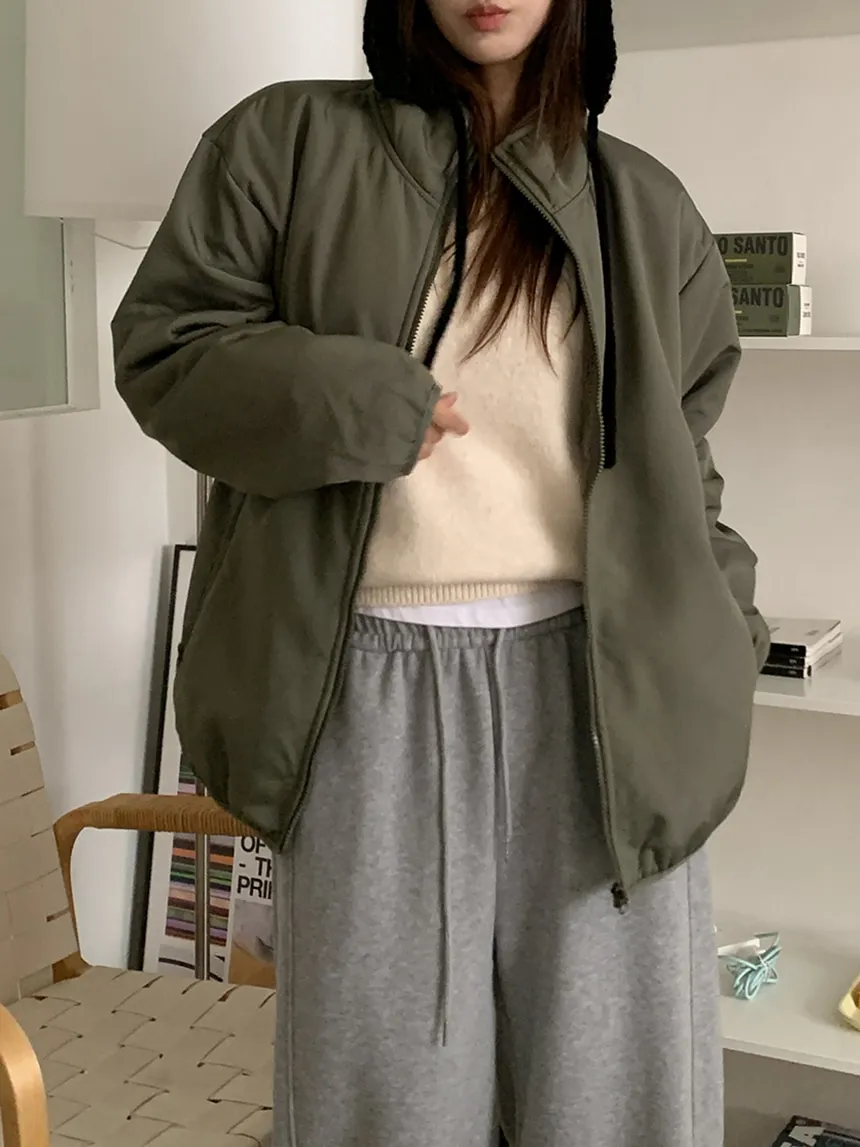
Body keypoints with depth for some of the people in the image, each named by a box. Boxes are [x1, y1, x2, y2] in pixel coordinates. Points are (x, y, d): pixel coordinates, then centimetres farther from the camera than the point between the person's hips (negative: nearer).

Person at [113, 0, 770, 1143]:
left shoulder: (647, 207, 14)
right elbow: (161, 343, 3)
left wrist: (712, 640, 6)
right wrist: (354, 405, -10)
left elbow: (683, 463, 18)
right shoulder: (290, 142, 6)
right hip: (376, 681, -1)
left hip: (599, 678, 2)